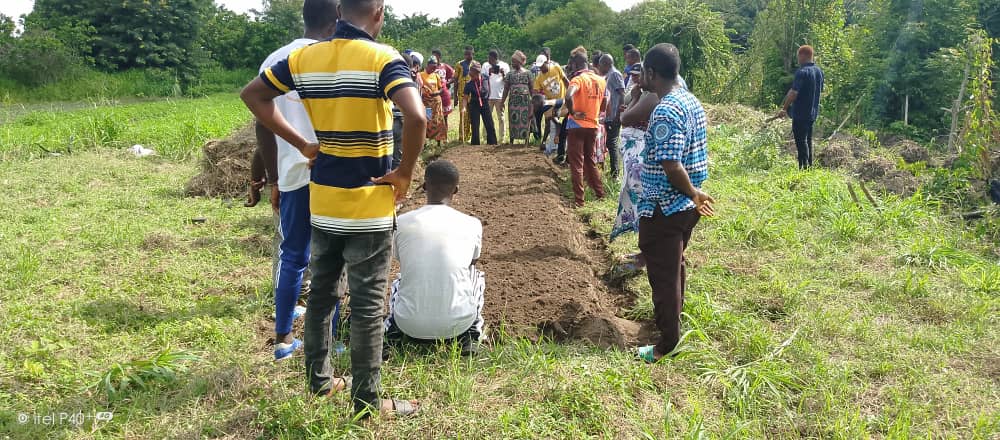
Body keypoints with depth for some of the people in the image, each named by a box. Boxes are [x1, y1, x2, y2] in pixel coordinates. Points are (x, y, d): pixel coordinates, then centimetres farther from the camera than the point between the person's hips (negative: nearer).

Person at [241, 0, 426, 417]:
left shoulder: (305, 57, 3)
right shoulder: (382, 58, -14)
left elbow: (252, 94, 12)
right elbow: (417, 117, -30)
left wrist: (301, 144, 9)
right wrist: (405, 173, -15)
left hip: (322, 201, 6)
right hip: (368, 205, -5)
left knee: (321, 291, 20)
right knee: (367, 305, 4)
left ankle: (318, 379, 33)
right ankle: (367, 401, 15)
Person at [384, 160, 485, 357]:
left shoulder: (401, 222, 1)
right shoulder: (472, 225, 0)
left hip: (410, 324, 1)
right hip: (458, 323, -1)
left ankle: (391, 335, 11)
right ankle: (471, 335, 14)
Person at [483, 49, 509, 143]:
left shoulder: (504, 66, 4)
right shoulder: (485, 65, 7)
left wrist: (503, 74, -16)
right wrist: (489, 73, -15)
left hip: (500, 96, -1)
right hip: (488, 96, 1)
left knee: (501, 118, 3)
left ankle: (501, 138, 7)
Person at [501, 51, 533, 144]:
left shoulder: (527, 73, 4)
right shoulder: (510, 74, 8)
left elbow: (531, 88, 4)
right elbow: (506, 89, 9)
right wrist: (502, 102, 6)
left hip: (525, 100, -1)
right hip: (513, 100, 1)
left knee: (525, 121, -2)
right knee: (513, 121, 3)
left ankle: (526, 142, 6)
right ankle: (511, 142, 12)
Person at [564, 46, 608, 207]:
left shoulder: (578, 79, -14)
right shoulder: (600, 80, 7)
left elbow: (568, 96, -33)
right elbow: (604, 104, 15)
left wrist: (572, 112, -19)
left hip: (577, 126, -6)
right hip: (593, 126, 6)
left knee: (576, 164, 1)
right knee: (590, 161, 21)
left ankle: (579, 200, 3)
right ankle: (600, 193, 26)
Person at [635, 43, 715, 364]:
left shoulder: (665, 112, -24)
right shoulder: (690, 100, 6)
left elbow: (671, 166, -28)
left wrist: (692, 194, -14)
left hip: (663, 209, -10)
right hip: (684, 206, 10)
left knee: (664, 273, 2)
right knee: (673, 265, 25)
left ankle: (669, 343, 13)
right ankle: (670, 315, 43)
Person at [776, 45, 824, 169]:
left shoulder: (802, 72, -18)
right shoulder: (819, 71, 8)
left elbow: (793, 93, -21)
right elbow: (821, 91, 16)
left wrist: (784, 109, -12)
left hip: (801, 113, -8)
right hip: (813, 113, 8)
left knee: (801, 141, -3)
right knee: (808, 140, 17)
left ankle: (804, 167, -2)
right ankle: (810, 165, 22)